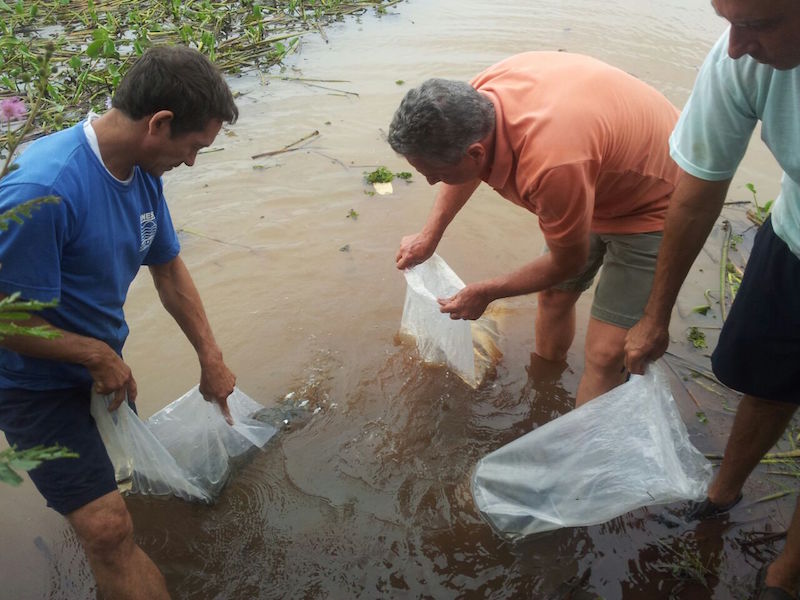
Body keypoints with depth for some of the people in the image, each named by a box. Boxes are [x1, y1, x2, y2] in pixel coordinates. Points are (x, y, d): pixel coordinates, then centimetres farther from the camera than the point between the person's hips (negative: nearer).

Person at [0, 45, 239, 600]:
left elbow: (168, 269, 5)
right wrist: (100, 356, -16)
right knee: (108, 528, -14)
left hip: (102, 366, 8)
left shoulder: (142, 172, -8)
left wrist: (211, 358, 9)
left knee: (118, 478, 25)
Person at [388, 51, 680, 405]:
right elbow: (465, 170, 5)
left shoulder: (551, 164, -43)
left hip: (652, 205, -7)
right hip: (599, 181, 7)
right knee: (554, 296, 19)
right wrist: (429, 236, 5)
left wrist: (485, 293, -9)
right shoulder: (479, 97, -22)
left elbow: (567, 264, -22)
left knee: (605, 353, -10)